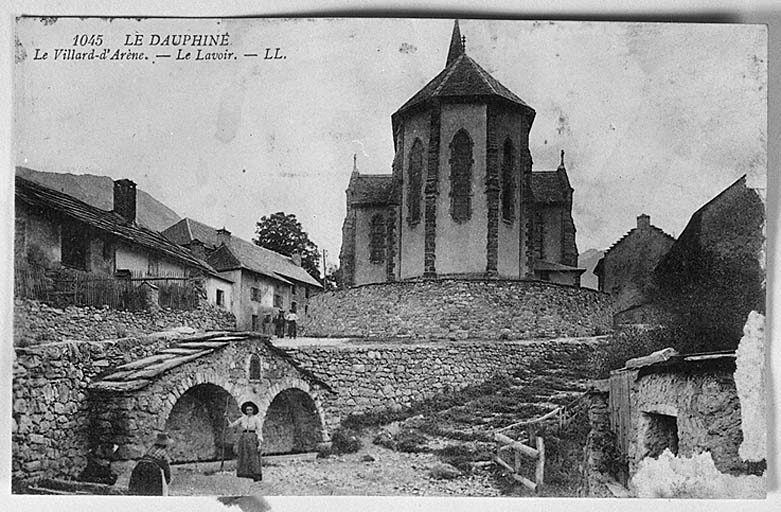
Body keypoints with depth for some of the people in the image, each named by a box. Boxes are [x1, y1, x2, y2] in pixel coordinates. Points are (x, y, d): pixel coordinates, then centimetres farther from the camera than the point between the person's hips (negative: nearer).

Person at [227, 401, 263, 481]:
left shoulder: (256, 419, -1)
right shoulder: (242, 419, 12)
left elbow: (260, 431, -5)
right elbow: (231, 425, 12)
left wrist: (260, 444, -14)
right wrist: (226, 418, -4)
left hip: (253, 440, -5)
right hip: (243, 440, 5)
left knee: (254, 459, -10)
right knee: (243, 459, 1)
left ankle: (257, 478, -9)